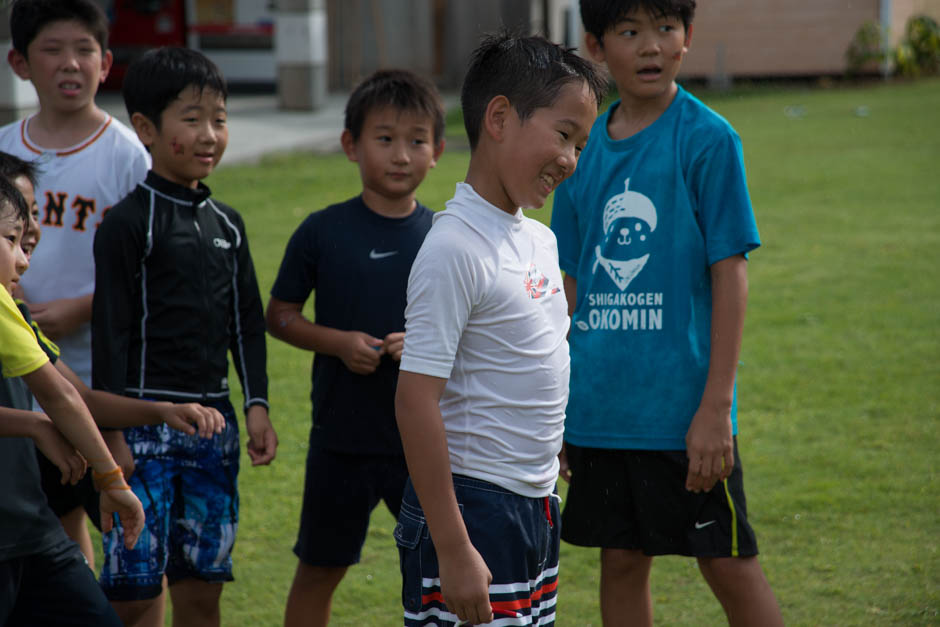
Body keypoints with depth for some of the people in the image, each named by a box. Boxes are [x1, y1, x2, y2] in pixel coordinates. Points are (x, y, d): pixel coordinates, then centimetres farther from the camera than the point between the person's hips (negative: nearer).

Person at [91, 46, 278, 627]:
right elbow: (110, 331, -9)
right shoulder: (128, 224, -7)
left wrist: (258, 405, 8)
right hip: (145, 420, -5)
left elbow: (247, 323, 16)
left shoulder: (227, 224, 11)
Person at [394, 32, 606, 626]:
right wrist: (452, 550, -22)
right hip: (474, 507, -8)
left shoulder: (539, 239, 9)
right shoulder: (455, 249, -17)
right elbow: (417, 399, -20)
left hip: (535, 506, 9)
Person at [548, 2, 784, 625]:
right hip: (598, 405, 5)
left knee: (729, 564, 2)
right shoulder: (584, 147, 6)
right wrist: (555, 405, 13)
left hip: (682, 405, -4)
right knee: (621, 562, 11)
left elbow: (730, 275, -9)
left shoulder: (708, 140, -8)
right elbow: (574, 284, 13)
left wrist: (716, 406, -14)